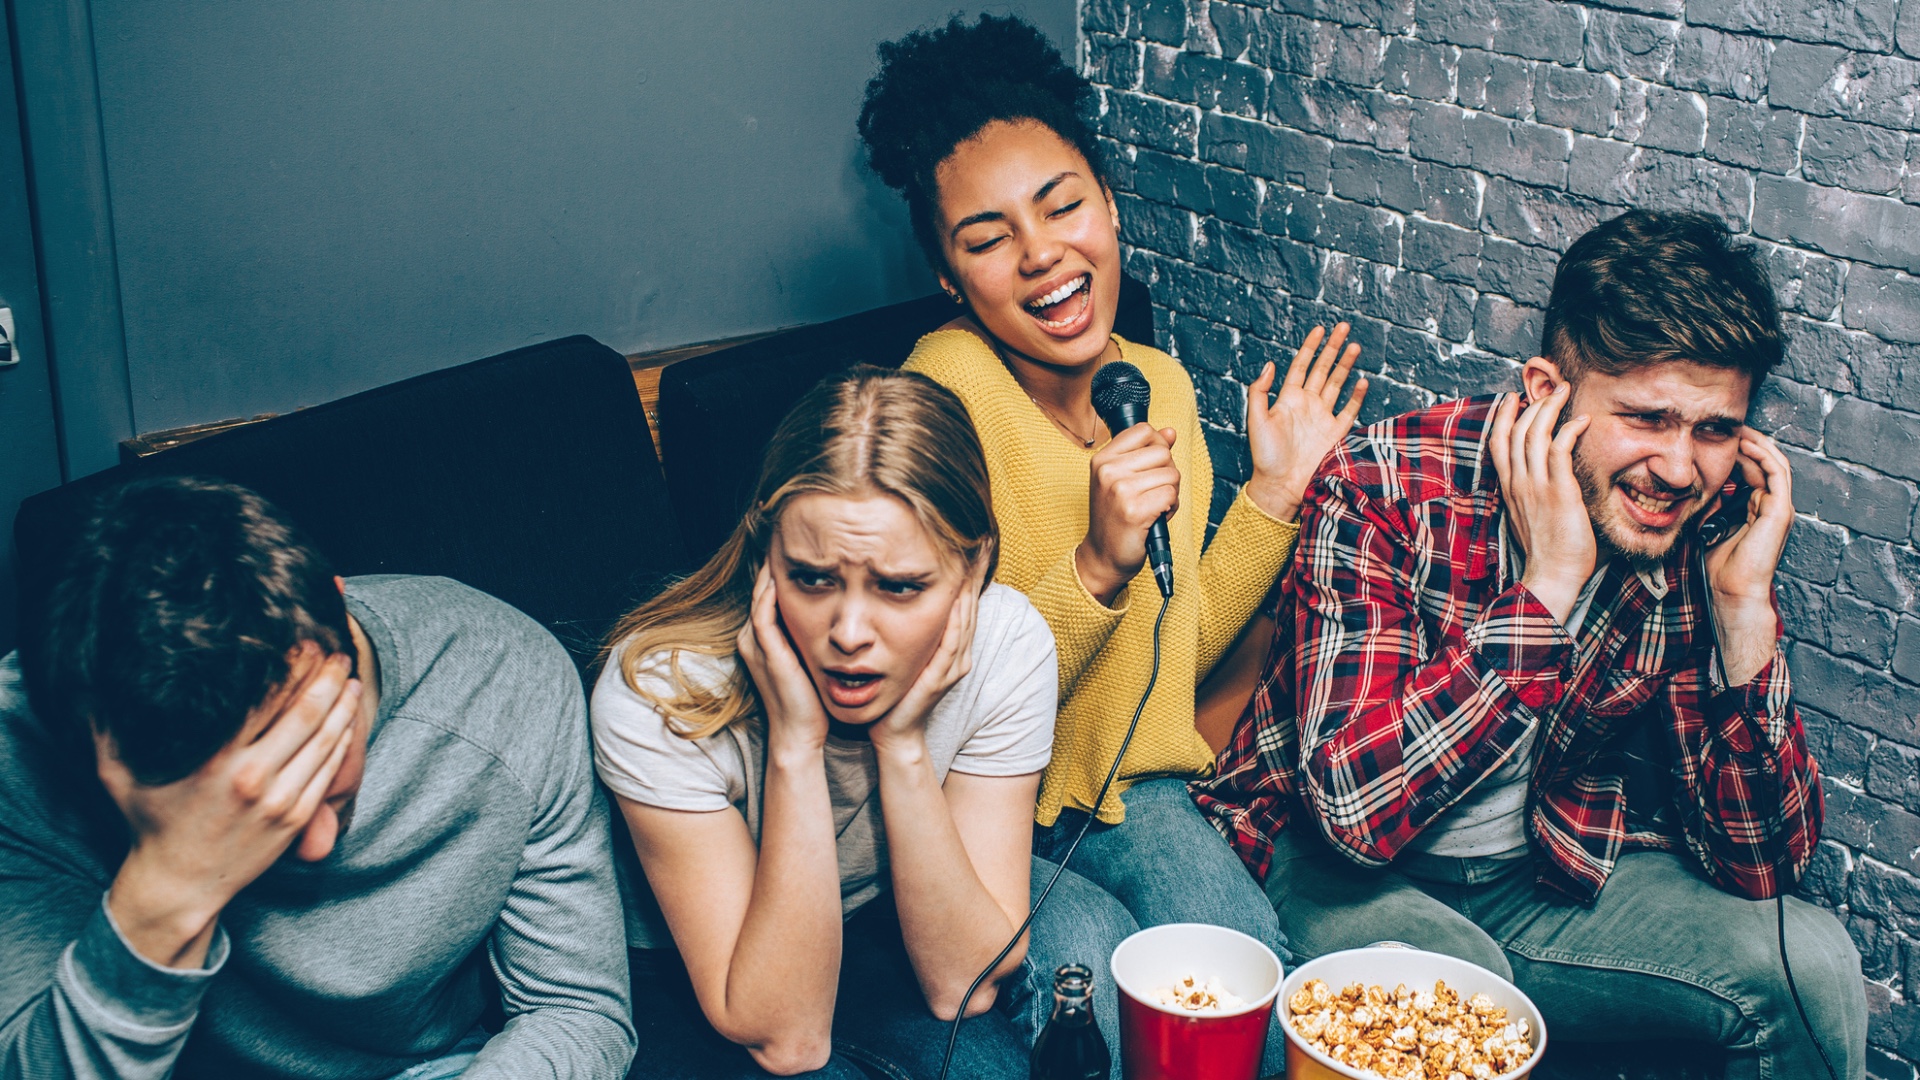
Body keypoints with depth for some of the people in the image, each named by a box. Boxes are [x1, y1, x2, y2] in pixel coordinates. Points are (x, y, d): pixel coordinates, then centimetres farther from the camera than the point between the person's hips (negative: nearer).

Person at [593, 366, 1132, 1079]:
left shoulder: (1004, 645, -21)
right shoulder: (657, 693, -30)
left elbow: (964, 984, -19)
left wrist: (902, 745, -32)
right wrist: (796, 746, -38)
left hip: (892, 925, 4)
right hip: (696, 978, -3)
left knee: (1087, 937, -23)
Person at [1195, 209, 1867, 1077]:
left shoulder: (1709, 539, -10)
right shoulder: (1384, 491, -23)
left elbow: (1758, 868, -11)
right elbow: (1357, 807, -34)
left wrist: (1745, 606, -22)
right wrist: (1550, 584, -33)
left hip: (1550, 876, 5)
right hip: (1341, 874, -4)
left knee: (1812, 961, -12)